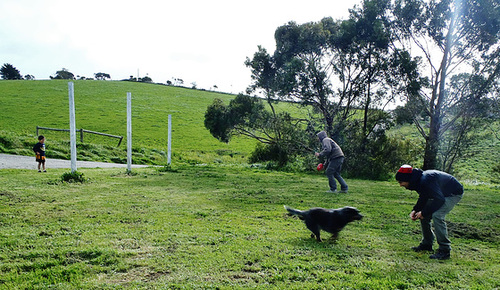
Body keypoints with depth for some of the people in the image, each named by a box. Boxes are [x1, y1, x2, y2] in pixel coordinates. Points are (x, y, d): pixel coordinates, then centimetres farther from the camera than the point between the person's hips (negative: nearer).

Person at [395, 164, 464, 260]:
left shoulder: (425, 181, -34)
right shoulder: (418, 180, -4)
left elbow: (440, 200, -33)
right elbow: (423, 198, 9)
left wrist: (424, 212, -25)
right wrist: (415, 210, -5)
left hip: (454, 193, -10)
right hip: (441, 193, 10)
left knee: (437, 215, -26)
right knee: (423, 215, 5)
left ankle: (444, 250, -16)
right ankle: (427, 244, 18)